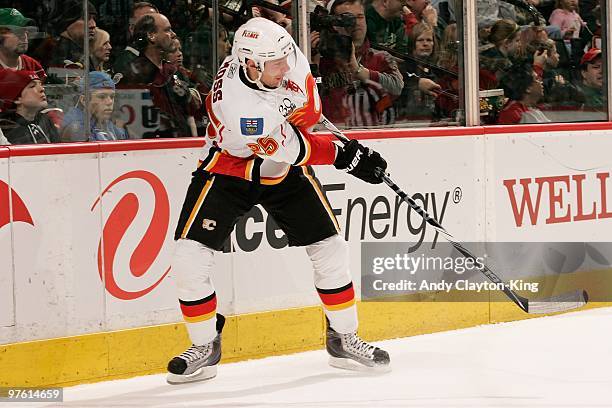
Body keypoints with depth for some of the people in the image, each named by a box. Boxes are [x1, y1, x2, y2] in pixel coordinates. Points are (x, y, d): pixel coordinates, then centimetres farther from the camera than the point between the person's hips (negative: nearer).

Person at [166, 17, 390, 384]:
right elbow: (292, 149, -30)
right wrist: (345, 156, -27)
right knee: (190, 257, -15)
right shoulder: (234, 103, -38)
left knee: (331, 249, 1)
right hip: (227, 170, -5)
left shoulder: (289, 60, -20)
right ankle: (205, 347, 3)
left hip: (283, 171, 5)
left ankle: (344, 339, 18)